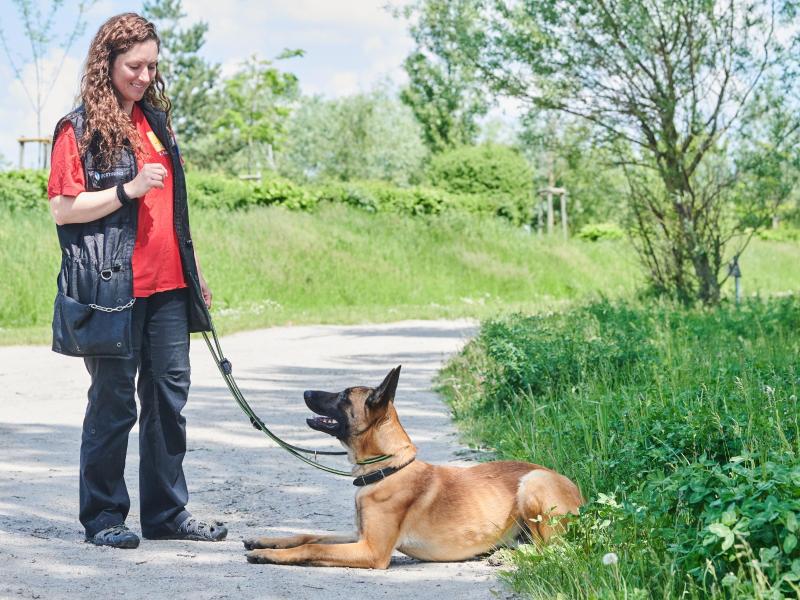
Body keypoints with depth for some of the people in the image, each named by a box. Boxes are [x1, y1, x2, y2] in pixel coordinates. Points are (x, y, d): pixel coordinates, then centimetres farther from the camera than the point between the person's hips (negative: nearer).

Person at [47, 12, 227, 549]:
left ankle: (168, 513, 18)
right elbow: (63, 209, -10)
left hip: (167, 285, 6)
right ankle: (103, 516, 13)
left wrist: (194, 270, 21)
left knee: (170, 395, 8)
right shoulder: (80, 129, -4)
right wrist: (129, 189, -20)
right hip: (112, 288, -6)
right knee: (114, 403, 0)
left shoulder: (155, 120, 16)